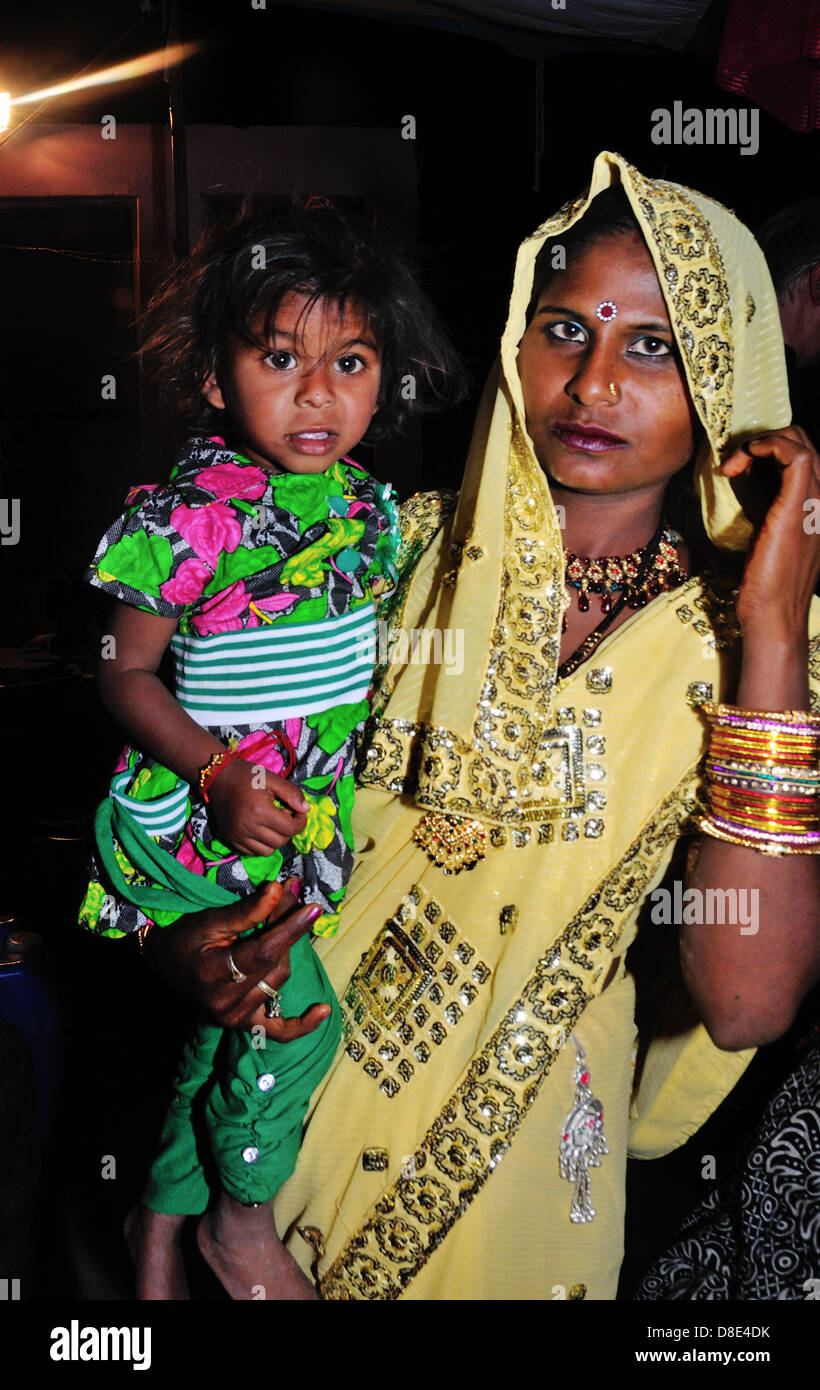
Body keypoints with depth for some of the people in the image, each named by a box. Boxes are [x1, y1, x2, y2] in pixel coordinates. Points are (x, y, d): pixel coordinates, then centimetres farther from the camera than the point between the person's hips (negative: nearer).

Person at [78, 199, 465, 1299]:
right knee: (297, 1016, -9)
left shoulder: (370, 507, 2)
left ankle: (162, 1223, 39)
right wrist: (219, 775, -23)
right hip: (195, 826, -6)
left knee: (224, 1029, 17)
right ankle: (244, 1220, 19)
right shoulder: (192, 516, -17)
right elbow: (126, 675, -12)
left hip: (308, 825, 6)